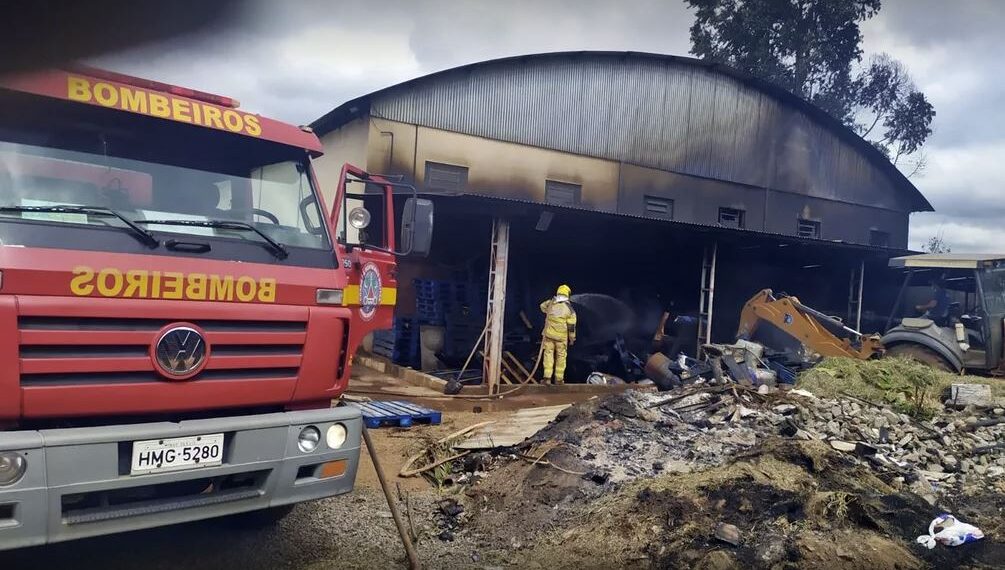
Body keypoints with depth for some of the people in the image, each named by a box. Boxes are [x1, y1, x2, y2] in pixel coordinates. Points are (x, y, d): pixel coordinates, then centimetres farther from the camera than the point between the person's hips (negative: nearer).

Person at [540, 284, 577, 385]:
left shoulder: (550, 303, -2)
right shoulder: (569, 309, -8)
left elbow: (542, 306, 22)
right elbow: (571, 326, -5)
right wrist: (572, 338, 5)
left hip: (549, 334, 2)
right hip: (561, 337, -1)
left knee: (548, 354, 5)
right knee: (561, 357, 9)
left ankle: (547, 377, -2)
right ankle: (559, 379, 14)